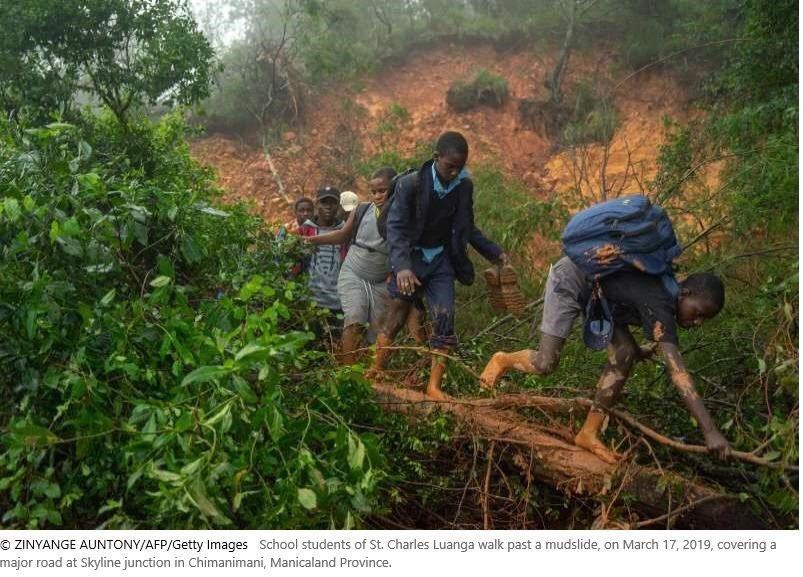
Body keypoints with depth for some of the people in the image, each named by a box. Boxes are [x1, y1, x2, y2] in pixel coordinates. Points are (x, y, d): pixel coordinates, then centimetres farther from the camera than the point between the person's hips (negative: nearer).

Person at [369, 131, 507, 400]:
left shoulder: (464, 186, -4)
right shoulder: (410, 184, -18)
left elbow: (466, 228, 9)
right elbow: (395, 227, -22)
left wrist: (494, 252, 4)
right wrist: (402, 266, -35)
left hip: (441, 260, 3)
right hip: (411, 259, -3)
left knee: (445, 320, -7)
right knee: (396, 319, 0)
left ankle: (434, 386, -3)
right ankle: (374, 375, 16)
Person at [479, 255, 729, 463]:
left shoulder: (667, 296, -5)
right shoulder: (660, 307, -32)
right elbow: (678, 372, -39)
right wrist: (710, 431, -40)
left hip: (595, 290, 9)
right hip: (571, 279, -9)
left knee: (624, 355, -4)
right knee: (545, 364, -15)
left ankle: (588, 433, 4)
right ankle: (503, 360, 20)